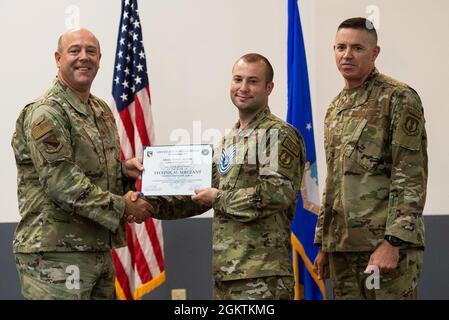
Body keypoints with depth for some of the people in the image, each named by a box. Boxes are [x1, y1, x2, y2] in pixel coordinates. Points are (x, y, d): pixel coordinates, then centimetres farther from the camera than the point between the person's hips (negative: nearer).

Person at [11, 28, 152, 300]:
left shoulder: (103, 111, 17)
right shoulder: (46, 113, -11)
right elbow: (60, 181, -19)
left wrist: (123, 170, 6)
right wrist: (121, 206, -15)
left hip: (100, 249, 9)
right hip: (55, 254, -9)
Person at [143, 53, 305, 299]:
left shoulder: (279, 135, -7)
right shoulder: (229, 140, 21)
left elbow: (279, 193, -19)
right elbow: (204, 192, 25)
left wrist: (220, 199, -12)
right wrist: (152, 203, 13)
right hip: (224, 269, 8)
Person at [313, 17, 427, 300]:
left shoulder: (399, 98, -5)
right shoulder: (335, 109, 19)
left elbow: (411, 177, -12)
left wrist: (392, 242, -19)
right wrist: (323, 244, 19)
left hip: (388, 243, -7)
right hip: (342, 245, 7)